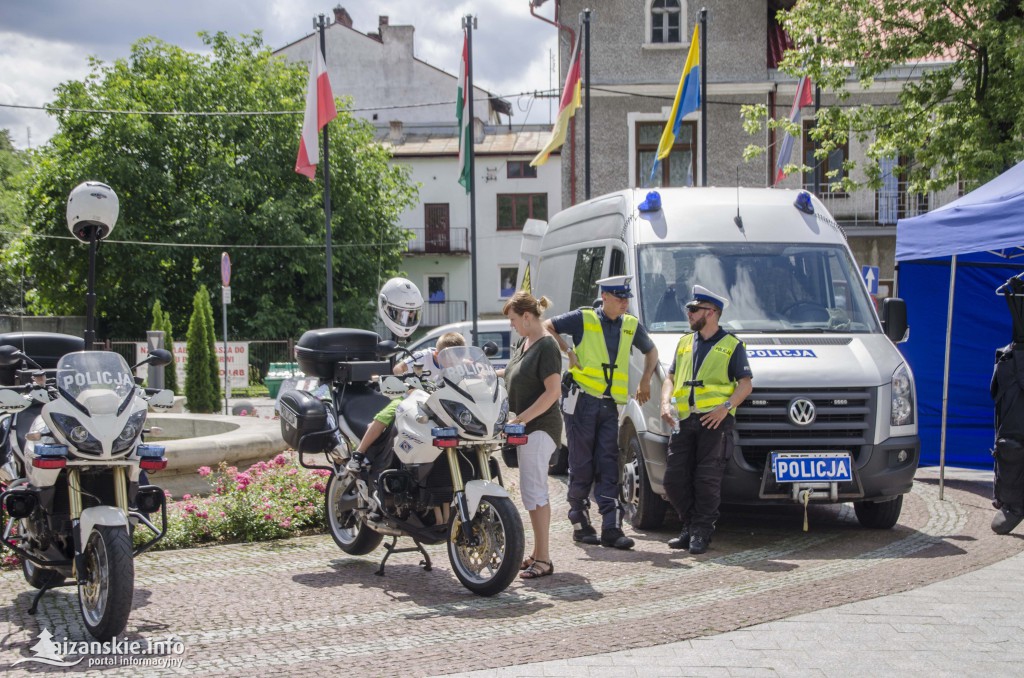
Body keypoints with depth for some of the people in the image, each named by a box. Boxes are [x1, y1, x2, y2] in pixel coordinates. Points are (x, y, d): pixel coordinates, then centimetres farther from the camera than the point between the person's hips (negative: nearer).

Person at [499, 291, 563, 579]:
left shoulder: (546, 347, -14)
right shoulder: (522, 344, 14)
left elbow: (553, 391, -21)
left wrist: (520, 419, -22)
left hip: (540, 428, -9)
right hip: (527, 427, 9)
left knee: (533, 491, -11)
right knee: (534, 492, 12)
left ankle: (543, 560, -8)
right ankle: (538, 554, 19)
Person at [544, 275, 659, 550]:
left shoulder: (631, 326, 12)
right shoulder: (583, 319, -2)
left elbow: (651, 351, 28)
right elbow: (546, 327, 1)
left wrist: (645, 381, 19)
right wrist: (567, 351, -7)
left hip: (609, 404, 4)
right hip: (582, 400, -4)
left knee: (608, 466, -1)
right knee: (582, 464, 0)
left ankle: (611, 528, -5)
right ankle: (580, 522, 10)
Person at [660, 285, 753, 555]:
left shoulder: (731, 345, 5)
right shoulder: (684, 342, 21)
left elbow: (746, 384, 1)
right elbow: (670, 378, 22)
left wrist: (726, 406, -15)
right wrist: (666, 403, 3)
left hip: (715, 419, -5)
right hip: (684, 419, 5)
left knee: (708, 478, -7)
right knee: (674, 478, 1)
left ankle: (702, 532, 3)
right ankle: (690, 528, 15)